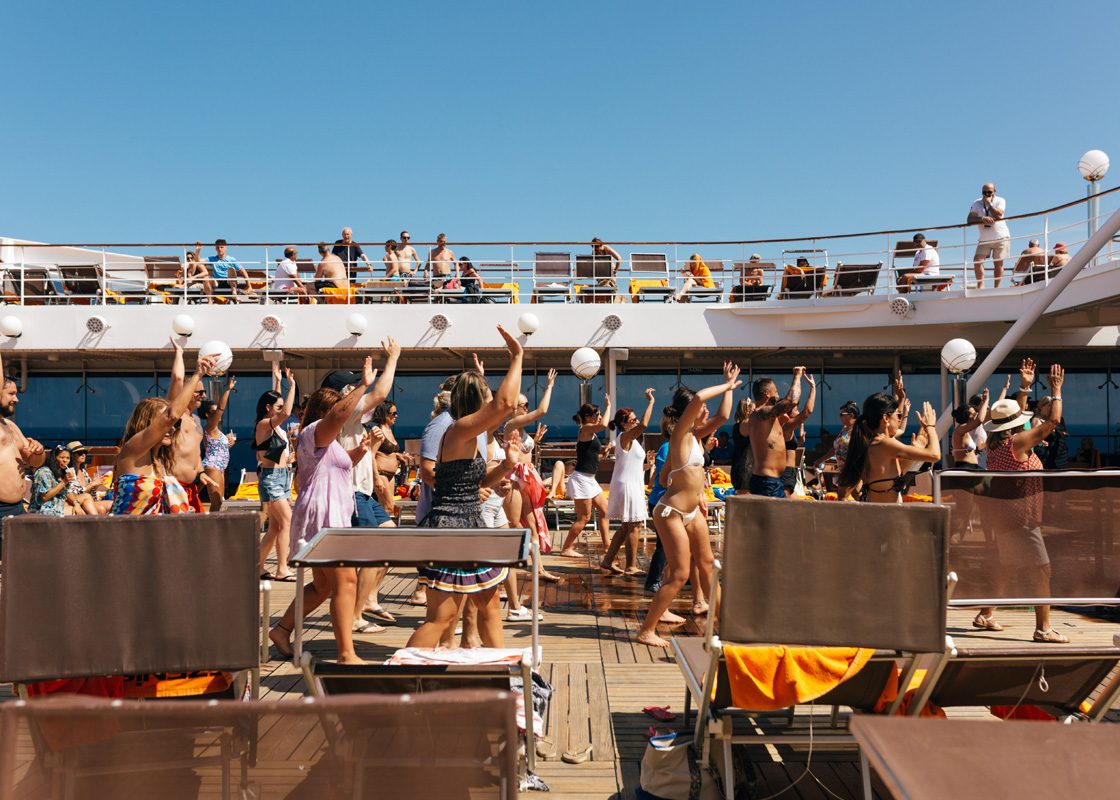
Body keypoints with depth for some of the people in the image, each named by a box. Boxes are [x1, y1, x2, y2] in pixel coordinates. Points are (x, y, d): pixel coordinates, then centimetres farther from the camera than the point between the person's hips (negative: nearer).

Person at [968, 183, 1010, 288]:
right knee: (977, 260, -14)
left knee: (998, 263, -1)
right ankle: (980, 285, -9)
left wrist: (988, 203, -16)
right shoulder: (977, 203, 2)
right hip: (984, 239, 2)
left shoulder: (1000, 201, -1)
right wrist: (982, 219, -26)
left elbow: (998, 215, -19)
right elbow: (969, 220, -9)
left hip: (1001, 237, -2)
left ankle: (996, 287, 5)